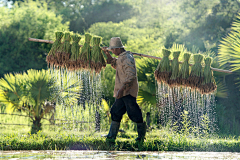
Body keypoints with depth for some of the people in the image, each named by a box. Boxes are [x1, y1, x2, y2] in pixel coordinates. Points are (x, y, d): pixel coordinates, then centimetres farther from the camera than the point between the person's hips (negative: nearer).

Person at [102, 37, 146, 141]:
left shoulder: (127, 59, -17)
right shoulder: (121, 58, 14)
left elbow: (131, 76, -25)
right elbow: (115, 65, 35)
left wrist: (122, 89, -28)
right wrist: (108, 55, 22)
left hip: (128, 91, -11)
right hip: (123, 92, 11)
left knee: (134, 113, -6)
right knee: (116, 112, 13)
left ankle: (142, 135, 4)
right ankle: (112, 135, 18)